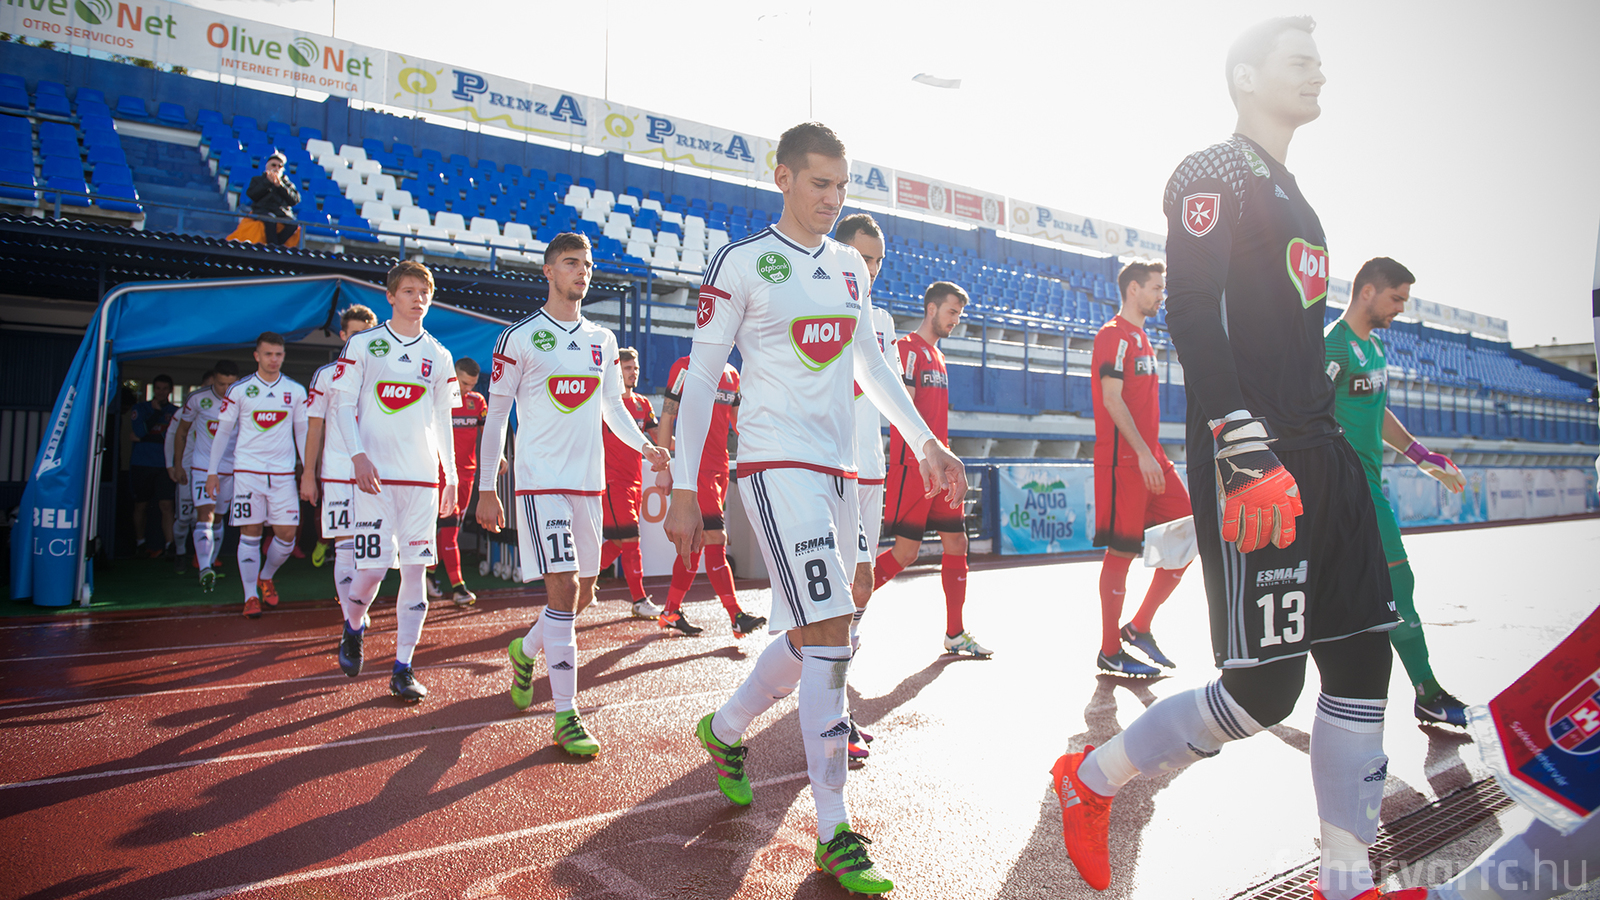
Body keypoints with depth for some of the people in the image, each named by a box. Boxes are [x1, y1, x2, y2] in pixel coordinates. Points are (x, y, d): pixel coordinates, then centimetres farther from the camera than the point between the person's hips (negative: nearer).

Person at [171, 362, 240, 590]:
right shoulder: (197, 399, -7)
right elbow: (181, 433, 7)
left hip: (231, 469, 2)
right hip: (202, 466, -2)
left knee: (217, 518, 12)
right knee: (205, 515, -16)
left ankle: (210, 564, 27)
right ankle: (204, 570, -27)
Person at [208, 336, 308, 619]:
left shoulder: (296, 391, 6)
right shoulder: (239, 390, 2)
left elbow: (302, 432, 11)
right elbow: (223, 431, 7)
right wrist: (213, 471, 5)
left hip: (284, 472, 2)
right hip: (247, 470, -1)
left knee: (287, 533, -1)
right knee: (250, 533, -2)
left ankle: (266, 578, 26)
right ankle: (250, 597, 7)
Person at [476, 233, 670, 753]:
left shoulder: (603, 340, 12)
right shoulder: (519, 338, -3)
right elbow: (496, 416, -1)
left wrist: (644, 445, 1)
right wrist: (485, 490, -4)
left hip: (589, 481, 6)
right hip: (541, 480, -6)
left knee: (583, 594, 11)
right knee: (563, 589, -13)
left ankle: (527, 650, 40)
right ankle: (565, 716, -5)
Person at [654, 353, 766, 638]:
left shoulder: (732, 374, 15)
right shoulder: (685, 367, -5)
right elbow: (667, 419, -6)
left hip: (719, 468, 8)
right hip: (695, 466, -8)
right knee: (715, 539, -12)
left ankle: (671, 612, 21)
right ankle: (736, 616, -12)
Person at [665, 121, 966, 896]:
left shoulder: (850, 267, 14)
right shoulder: (740, 263, -6)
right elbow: (700, 379, -6)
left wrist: (925, 441, 15)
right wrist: (683, 488, -8)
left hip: (837, 469, 7)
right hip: (776, 464, -7)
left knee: (811, 634, 13)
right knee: (828, 636, -14)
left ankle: (725, 730, 40)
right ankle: (834, 833, -2)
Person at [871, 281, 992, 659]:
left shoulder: (937, 356, 20)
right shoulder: (908, 348, -7)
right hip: (913, 466, -9)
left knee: (957, 543, 8)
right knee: (906, 550, -7)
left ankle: (955, 635, 16)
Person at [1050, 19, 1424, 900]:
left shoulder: (1291, 197, 24)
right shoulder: (1213, 175, -5)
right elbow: (1192, 316, -18)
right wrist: (1245, 453, -27)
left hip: (1319, 452, 10)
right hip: (1253, 458, -9)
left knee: (1363, 660, 8)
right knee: (1264, 689, -7)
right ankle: (1090, 777, 13)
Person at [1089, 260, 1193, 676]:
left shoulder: (1142, 339, 21)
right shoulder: (1115, 335, -8)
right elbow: (1112, 399, -17)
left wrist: (1154, 454, 19)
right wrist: (1142, 453, -22)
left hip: (1150, 457, 9)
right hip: (1122, 459, -9)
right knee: (1122, 550, -4)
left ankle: (1140, 627, 15)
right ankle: (1110, 652, 6)